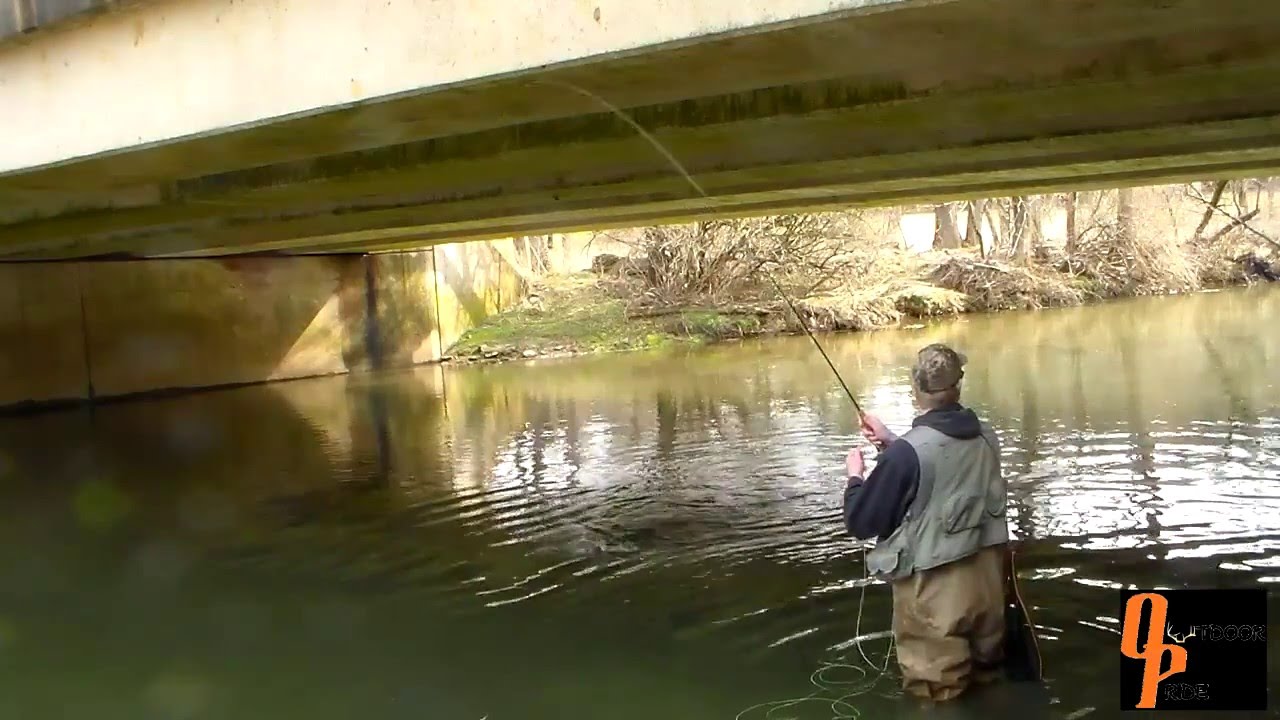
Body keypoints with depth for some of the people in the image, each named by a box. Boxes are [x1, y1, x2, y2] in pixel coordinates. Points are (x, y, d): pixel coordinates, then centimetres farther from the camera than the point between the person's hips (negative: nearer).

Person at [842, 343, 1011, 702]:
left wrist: (855, 476, 5)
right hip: (987, 579, 7)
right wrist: (892, 443, 15)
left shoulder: (909, 452, -22)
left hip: (935, 588, -7)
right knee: (985, 675, 25)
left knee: (938, 693, 10)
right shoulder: (986, 437, -1)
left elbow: (860, 523, -13)